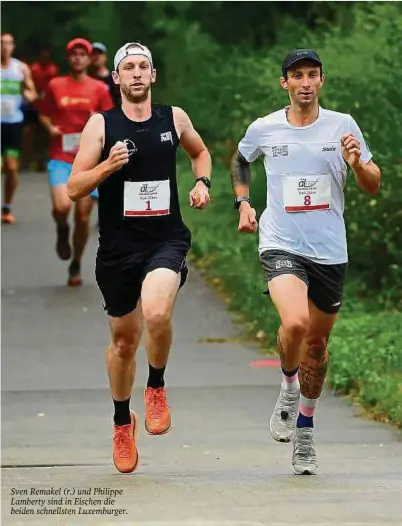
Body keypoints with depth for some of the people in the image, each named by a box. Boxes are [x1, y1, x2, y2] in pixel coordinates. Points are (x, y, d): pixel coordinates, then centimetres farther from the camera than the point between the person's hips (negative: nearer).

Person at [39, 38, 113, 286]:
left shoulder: (99, 89, 4)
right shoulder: (55, 86, 4)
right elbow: (44, 114, 15)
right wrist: (50, 127, -7)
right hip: (61, 158, -1)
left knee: (83, 216, 1)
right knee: (62, 206, -23)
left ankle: (76, 265, 20)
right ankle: (62, 230, 14)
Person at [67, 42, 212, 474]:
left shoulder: (174, 118, 4)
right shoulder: (101, 125, -2)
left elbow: (200, 151, 25)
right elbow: (74, 188, -5)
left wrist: (202, 183, 6)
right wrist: (108, 165, -21)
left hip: (167, 239, -1)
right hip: (118, 245, 1)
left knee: (157, 314, -29)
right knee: (124, 337, 12)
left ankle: (156, 389, -1)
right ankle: (122, 422, 35)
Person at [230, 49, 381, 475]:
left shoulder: (342, 126, 0)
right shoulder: (263, 129, 0)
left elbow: (373, 186, 2)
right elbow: (239, 161, 23)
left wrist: (357, 163, -18)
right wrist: (243, 202, 10)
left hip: (330, 252, 2)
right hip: (280, 245, -2)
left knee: (317, 345, 11)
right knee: (294, 323, -27)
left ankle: (304, 432, 31)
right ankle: (288, 386, 5)